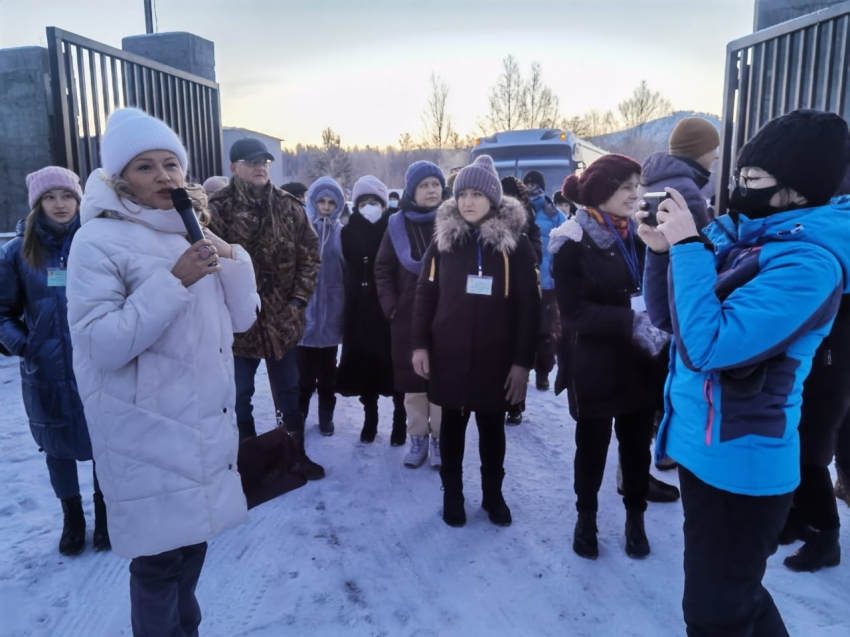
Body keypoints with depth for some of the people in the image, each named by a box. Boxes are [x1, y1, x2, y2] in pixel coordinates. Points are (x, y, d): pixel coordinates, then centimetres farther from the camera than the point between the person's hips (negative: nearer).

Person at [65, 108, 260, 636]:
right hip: (147, 433, -6)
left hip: (205, 422, 6)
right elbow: (101, 346, -21)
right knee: (160, 555, 6)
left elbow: (242, 318, 3)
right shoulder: (99, 240, -12)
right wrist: (174, 282, -26)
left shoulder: (195, 235, 7)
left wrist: (227, 252, -11)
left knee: (192, 539, 20)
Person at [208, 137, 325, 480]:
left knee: (289, 391, 16)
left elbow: (310, 254, 3)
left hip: (283, 318, 3)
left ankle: (297, 452, 32)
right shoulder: (217, 209, -9)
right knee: (240, 395, 13)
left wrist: (299, 299, -4)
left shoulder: (289, 206, 2)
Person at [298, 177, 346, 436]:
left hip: (331, 311, 1)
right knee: (304, 370, 5)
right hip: (305, 310, -1)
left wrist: (347, 309, 3)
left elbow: (348, 272, 5)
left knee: (328, 370, 13)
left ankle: (326, 416, 27)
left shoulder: (341, 233, 3)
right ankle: (298, 415, 22)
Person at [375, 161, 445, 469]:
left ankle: (439, 438, 19)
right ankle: (418, 437, 22)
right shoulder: (397, 224, 4)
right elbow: (383, 269, 6)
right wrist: (390, 306, -3)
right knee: (413, 378, 8)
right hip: (408, 316, 1)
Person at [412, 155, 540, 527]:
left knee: (492, 427, 14)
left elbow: (529, 307, -5)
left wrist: (523, 361, -8)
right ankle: (452, 494, 30)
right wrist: (420, 344, -4)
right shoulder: (444, 239, 1)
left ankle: (493, 494, 33)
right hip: (449, 354, 1)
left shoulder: (516, 244, -4)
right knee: (452, 425, 14)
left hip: (496, 357, -1)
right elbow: (425, 294, 2)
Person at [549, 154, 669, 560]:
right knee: (592, 445, 12)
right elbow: (575, 310, -17)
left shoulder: (639, 234, 5)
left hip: (640, 363, 4)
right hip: (595, 366, -4)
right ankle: (586, 517, 33)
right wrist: (631, 320, -27)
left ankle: (635, 519, 33)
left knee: (637, 443, 14)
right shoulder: (573, 242, -10)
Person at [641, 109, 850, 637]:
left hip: (739, 464, -8)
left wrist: (687, 245, -23)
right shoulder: (739, 233, 4)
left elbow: (706, 346, -31)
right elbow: (666, 314, 9)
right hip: (705, 448, 8)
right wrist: (662, 249, -7)